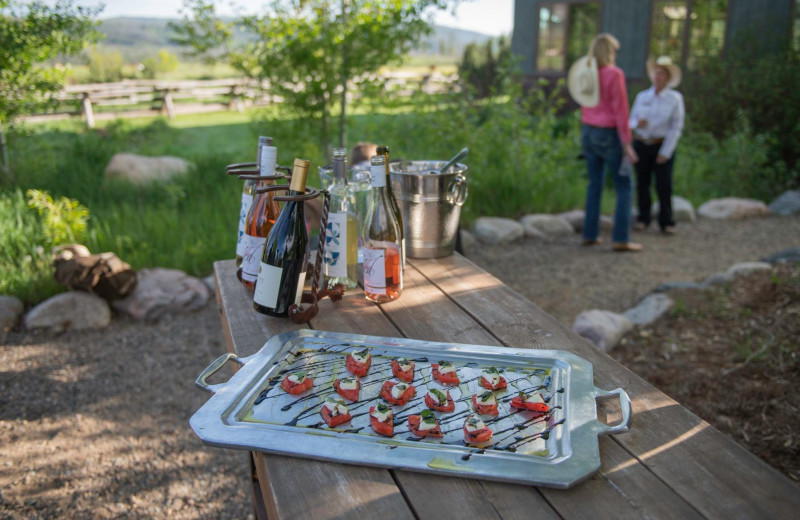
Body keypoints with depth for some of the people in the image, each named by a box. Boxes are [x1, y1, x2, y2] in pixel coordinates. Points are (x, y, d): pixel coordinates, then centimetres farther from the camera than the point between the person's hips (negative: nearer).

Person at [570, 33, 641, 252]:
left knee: (595, 184, 14)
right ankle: (620, 239, -3)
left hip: (589, 133, 7)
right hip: (609, 135, -6)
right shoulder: (614, 74, -13)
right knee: (624, 187, 1)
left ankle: (590, 234, 16)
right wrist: (627, 144, -13)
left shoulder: (586, 74, 6)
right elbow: (620, 111, -15)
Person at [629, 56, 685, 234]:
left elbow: (676, 127, -6)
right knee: (642, 183, 4)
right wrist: (637, 123, -14)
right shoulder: (642, 96, 6)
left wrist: (665, 152, -11)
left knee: (664, 185, -4)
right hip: (641, 144, 3)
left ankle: (666, 222, 6)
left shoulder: (675, 98, -3)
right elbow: (631, 119, 11)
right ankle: (643, 219, 15)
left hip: (663, 146, -3)